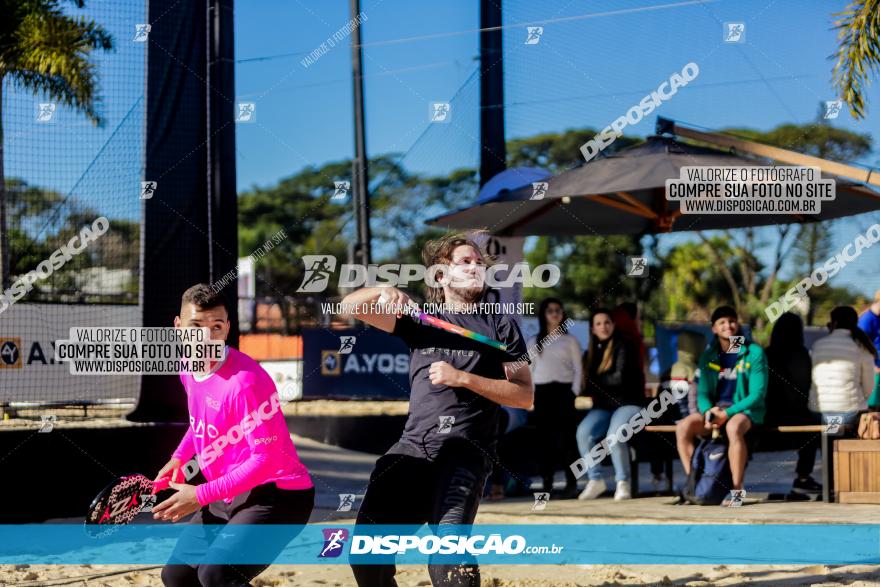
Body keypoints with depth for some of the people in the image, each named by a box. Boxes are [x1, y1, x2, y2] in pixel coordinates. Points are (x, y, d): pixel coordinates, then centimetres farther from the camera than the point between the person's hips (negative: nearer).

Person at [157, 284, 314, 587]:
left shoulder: (245, 381, -25)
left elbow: (265, 458, -25)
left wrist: (200, 496, -24)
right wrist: (180, 457, 10)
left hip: (276, 496, -9)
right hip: (228, 495, 10)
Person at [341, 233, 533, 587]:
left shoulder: (500, 325, 9)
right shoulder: (419, 319, 17)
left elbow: (525, 396, 2)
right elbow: (350, 306, 10)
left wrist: (463, 378, -8)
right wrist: (385, 291, -11)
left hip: (465, 451, -4)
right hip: (412, 447, 4)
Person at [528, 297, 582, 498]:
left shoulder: (570, 341, 10)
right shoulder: (534, 342, 15)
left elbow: (578, 369, 5)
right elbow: (529, 369, 13)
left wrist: (574, 392, -6)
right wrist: (531, 392, 1)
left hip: (564, 391, -2)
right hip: (542, 392, 2)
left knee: (565, 436, -10)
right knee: (544, 437, -2)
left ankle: (571, 483, -9)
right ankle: (546, 483, -1)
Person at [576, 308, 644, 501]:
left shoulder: (623, 347, -2)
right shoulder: (591, 353, 16)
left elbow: (619, 378, -12)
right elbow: (586, 382, 13)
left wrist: (592, 382, -2)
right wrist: (586, 393, -9)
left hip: (627, 403, -5)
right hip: (602, 406, 5)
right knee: (583, 431, -25)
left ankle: (623, 482, -17)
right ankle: (595, 480, -14)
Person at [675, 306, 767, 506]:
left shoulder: (754, 353, -3)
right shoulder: (708, 356, 10)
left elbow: (757, 394, -9)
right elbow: (702, 392, 9)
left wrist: (728, 413, -20)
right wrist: (708, 412, -16)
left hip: (745, 410, -5)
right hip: (714, 409, 5)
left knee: (733, 427, -40)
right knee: (683, 427, -23)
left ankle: (737, 488, -31)